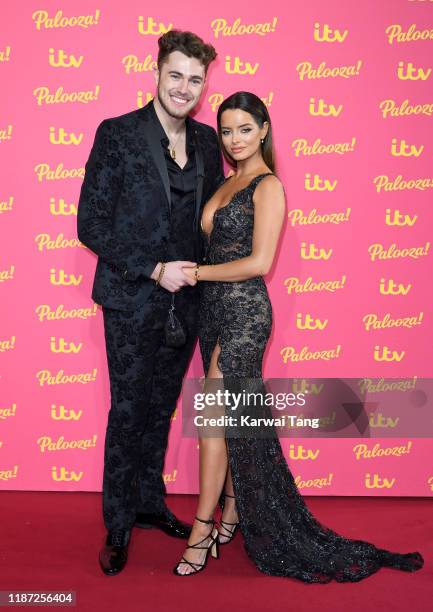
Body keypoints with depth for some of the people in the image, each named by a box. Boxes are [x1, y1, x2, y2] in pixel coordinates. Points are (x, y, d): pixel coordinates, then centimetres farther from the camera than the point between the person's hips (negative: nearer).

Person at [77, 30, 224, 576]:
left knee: (160, 410, 17)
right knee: (128, 414, 5)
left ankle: (149, 503, 36)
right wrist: (155, 270, -17)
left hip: (184, 301, 5)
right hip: (133, 301, -4)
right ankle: (117, 526, 24)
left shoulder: (206, 141, 7)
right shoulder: (117, 134, -8)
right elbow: (91, 225, -12)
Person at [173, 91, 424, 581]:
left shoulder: (268, 186, -10)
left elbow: (259, 262, -18)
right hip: (215, 307, 8)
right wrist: (193, 273, 2)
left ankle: (203, 527, 5)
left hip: (243, 311, -8)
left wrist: (196, 272, -11)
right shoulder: (228, 182, 15)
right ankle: (234, 511, 27)